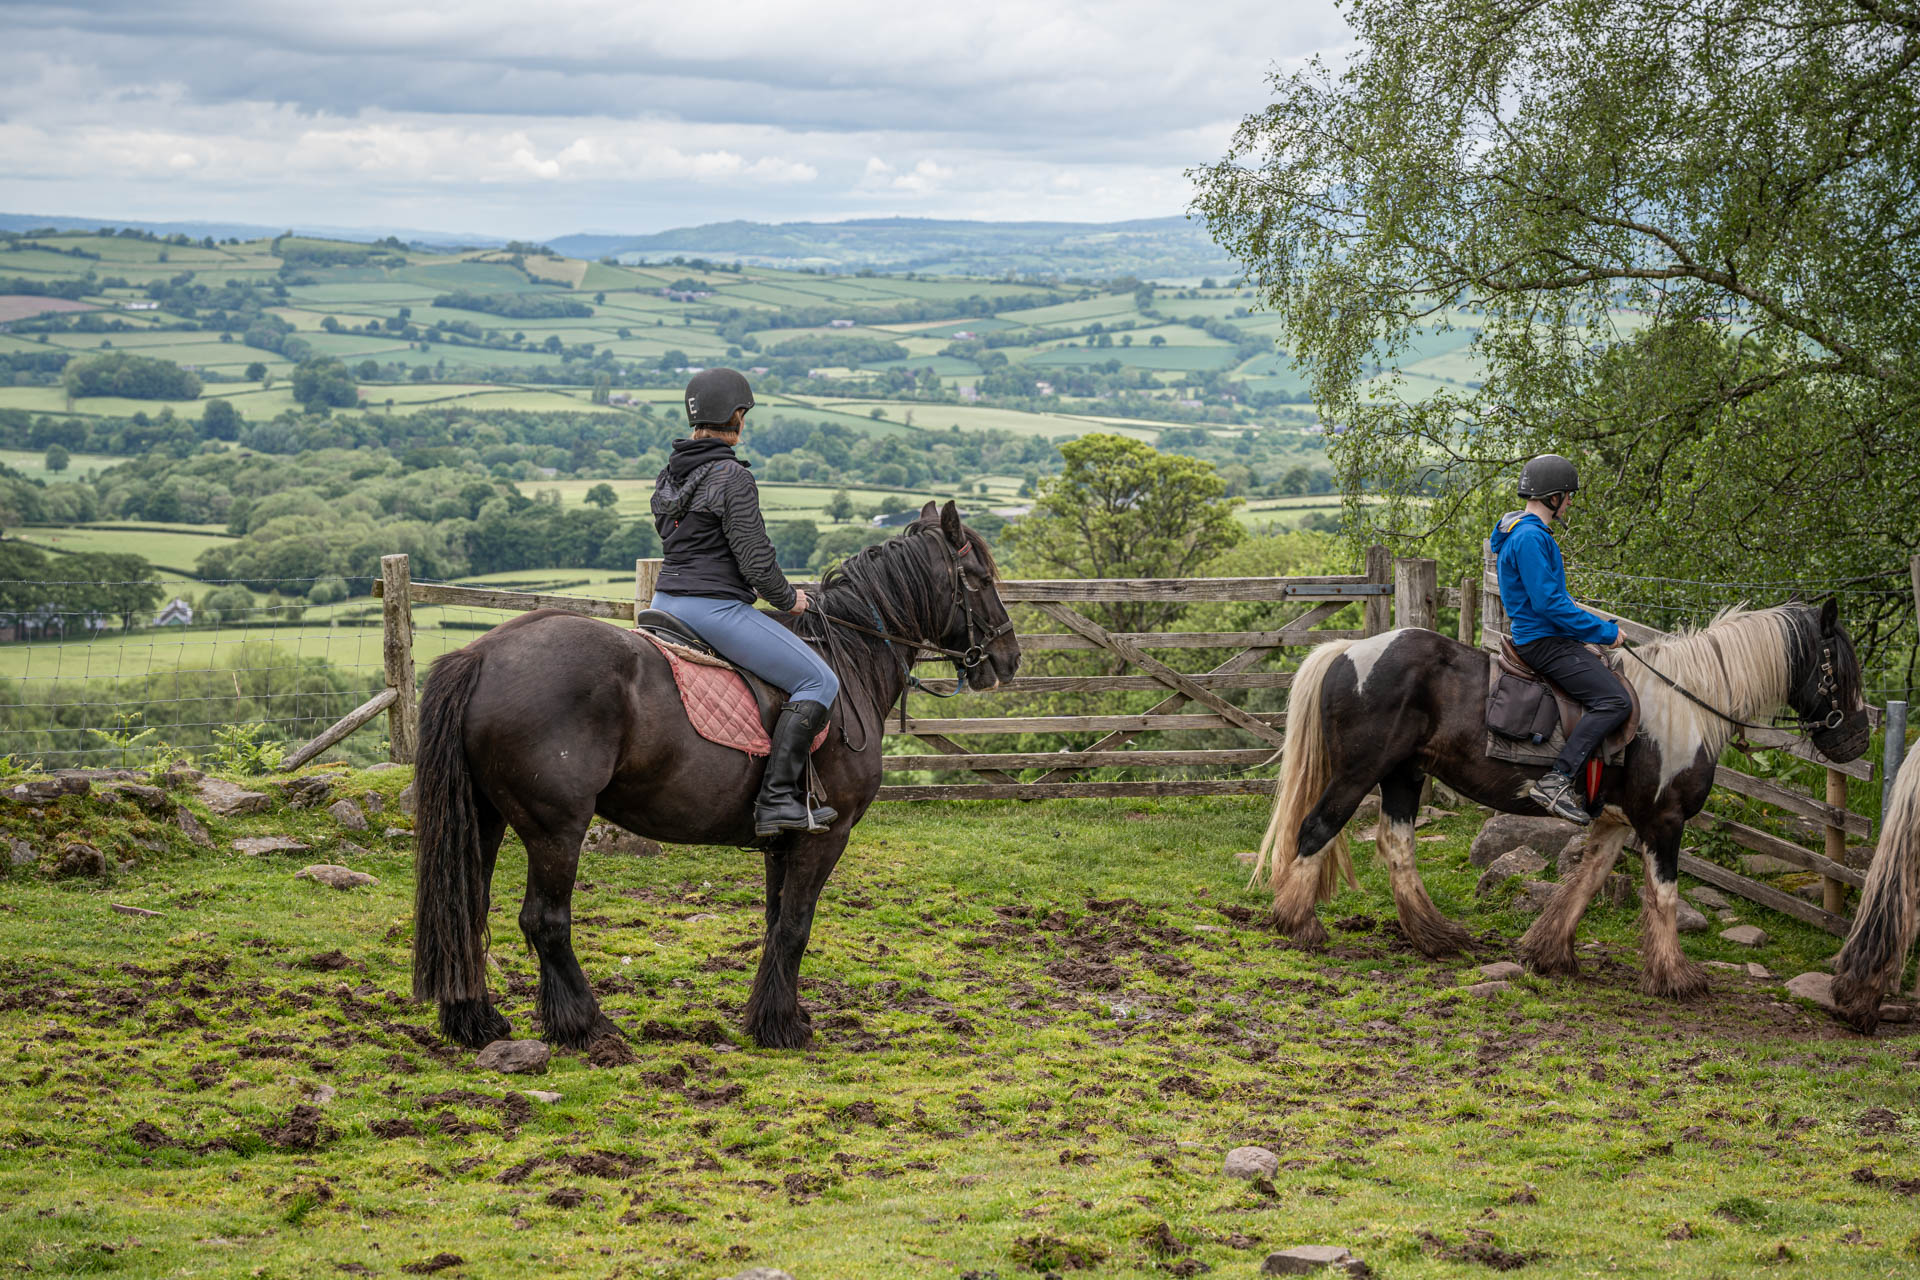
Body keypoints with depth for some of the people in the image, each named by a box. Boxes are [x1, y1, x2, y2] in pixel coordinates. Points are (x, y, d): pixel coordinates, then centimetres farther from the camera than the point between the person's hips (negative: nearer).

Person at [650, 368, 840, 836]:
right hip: (717, 608, -9)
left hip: (666, 600, 10)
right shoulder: (733, 477, -16)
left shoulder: (668, 475, 11)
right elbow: (756, 561, -18)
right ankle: (777, 798, -15)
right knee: (818, 682, -6)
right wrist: (788, 599, 2)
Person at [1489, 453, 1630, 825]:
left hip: (1545, 637, 11)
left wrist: (1599, 627, 17)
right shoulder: (1530, 537, -18)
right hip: (1543, 640, -11)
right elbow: (1548, 602, -23)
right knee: (1614, 700, -19)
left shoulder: (1530, 533, 17)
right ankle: (1555, 783, -25)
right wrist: (1605, 631, -16)